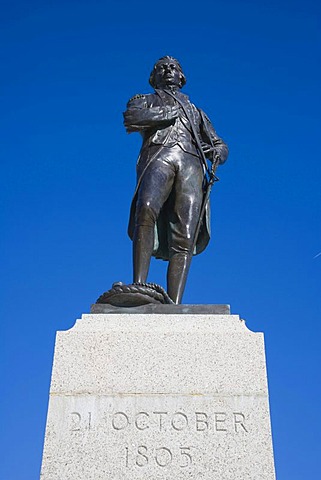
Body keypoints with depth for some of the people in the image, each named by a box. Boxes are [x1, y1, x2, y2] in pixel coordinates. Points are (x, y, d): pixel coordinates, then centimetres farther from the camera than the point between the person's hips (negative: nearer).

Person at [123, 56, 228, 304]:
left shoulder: (196, 112, 40)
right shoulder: (144, 100, 32)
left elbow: (221, 145, 32)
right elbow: (131, 117, 6)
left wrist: (216, 152, 7)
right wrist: (172, 113, 10)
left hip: (191, 165, 2)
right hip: (158, 157, -2)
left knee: (184, 238, -20)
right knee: (146, 209, -37)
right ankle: (139, 286, -42)